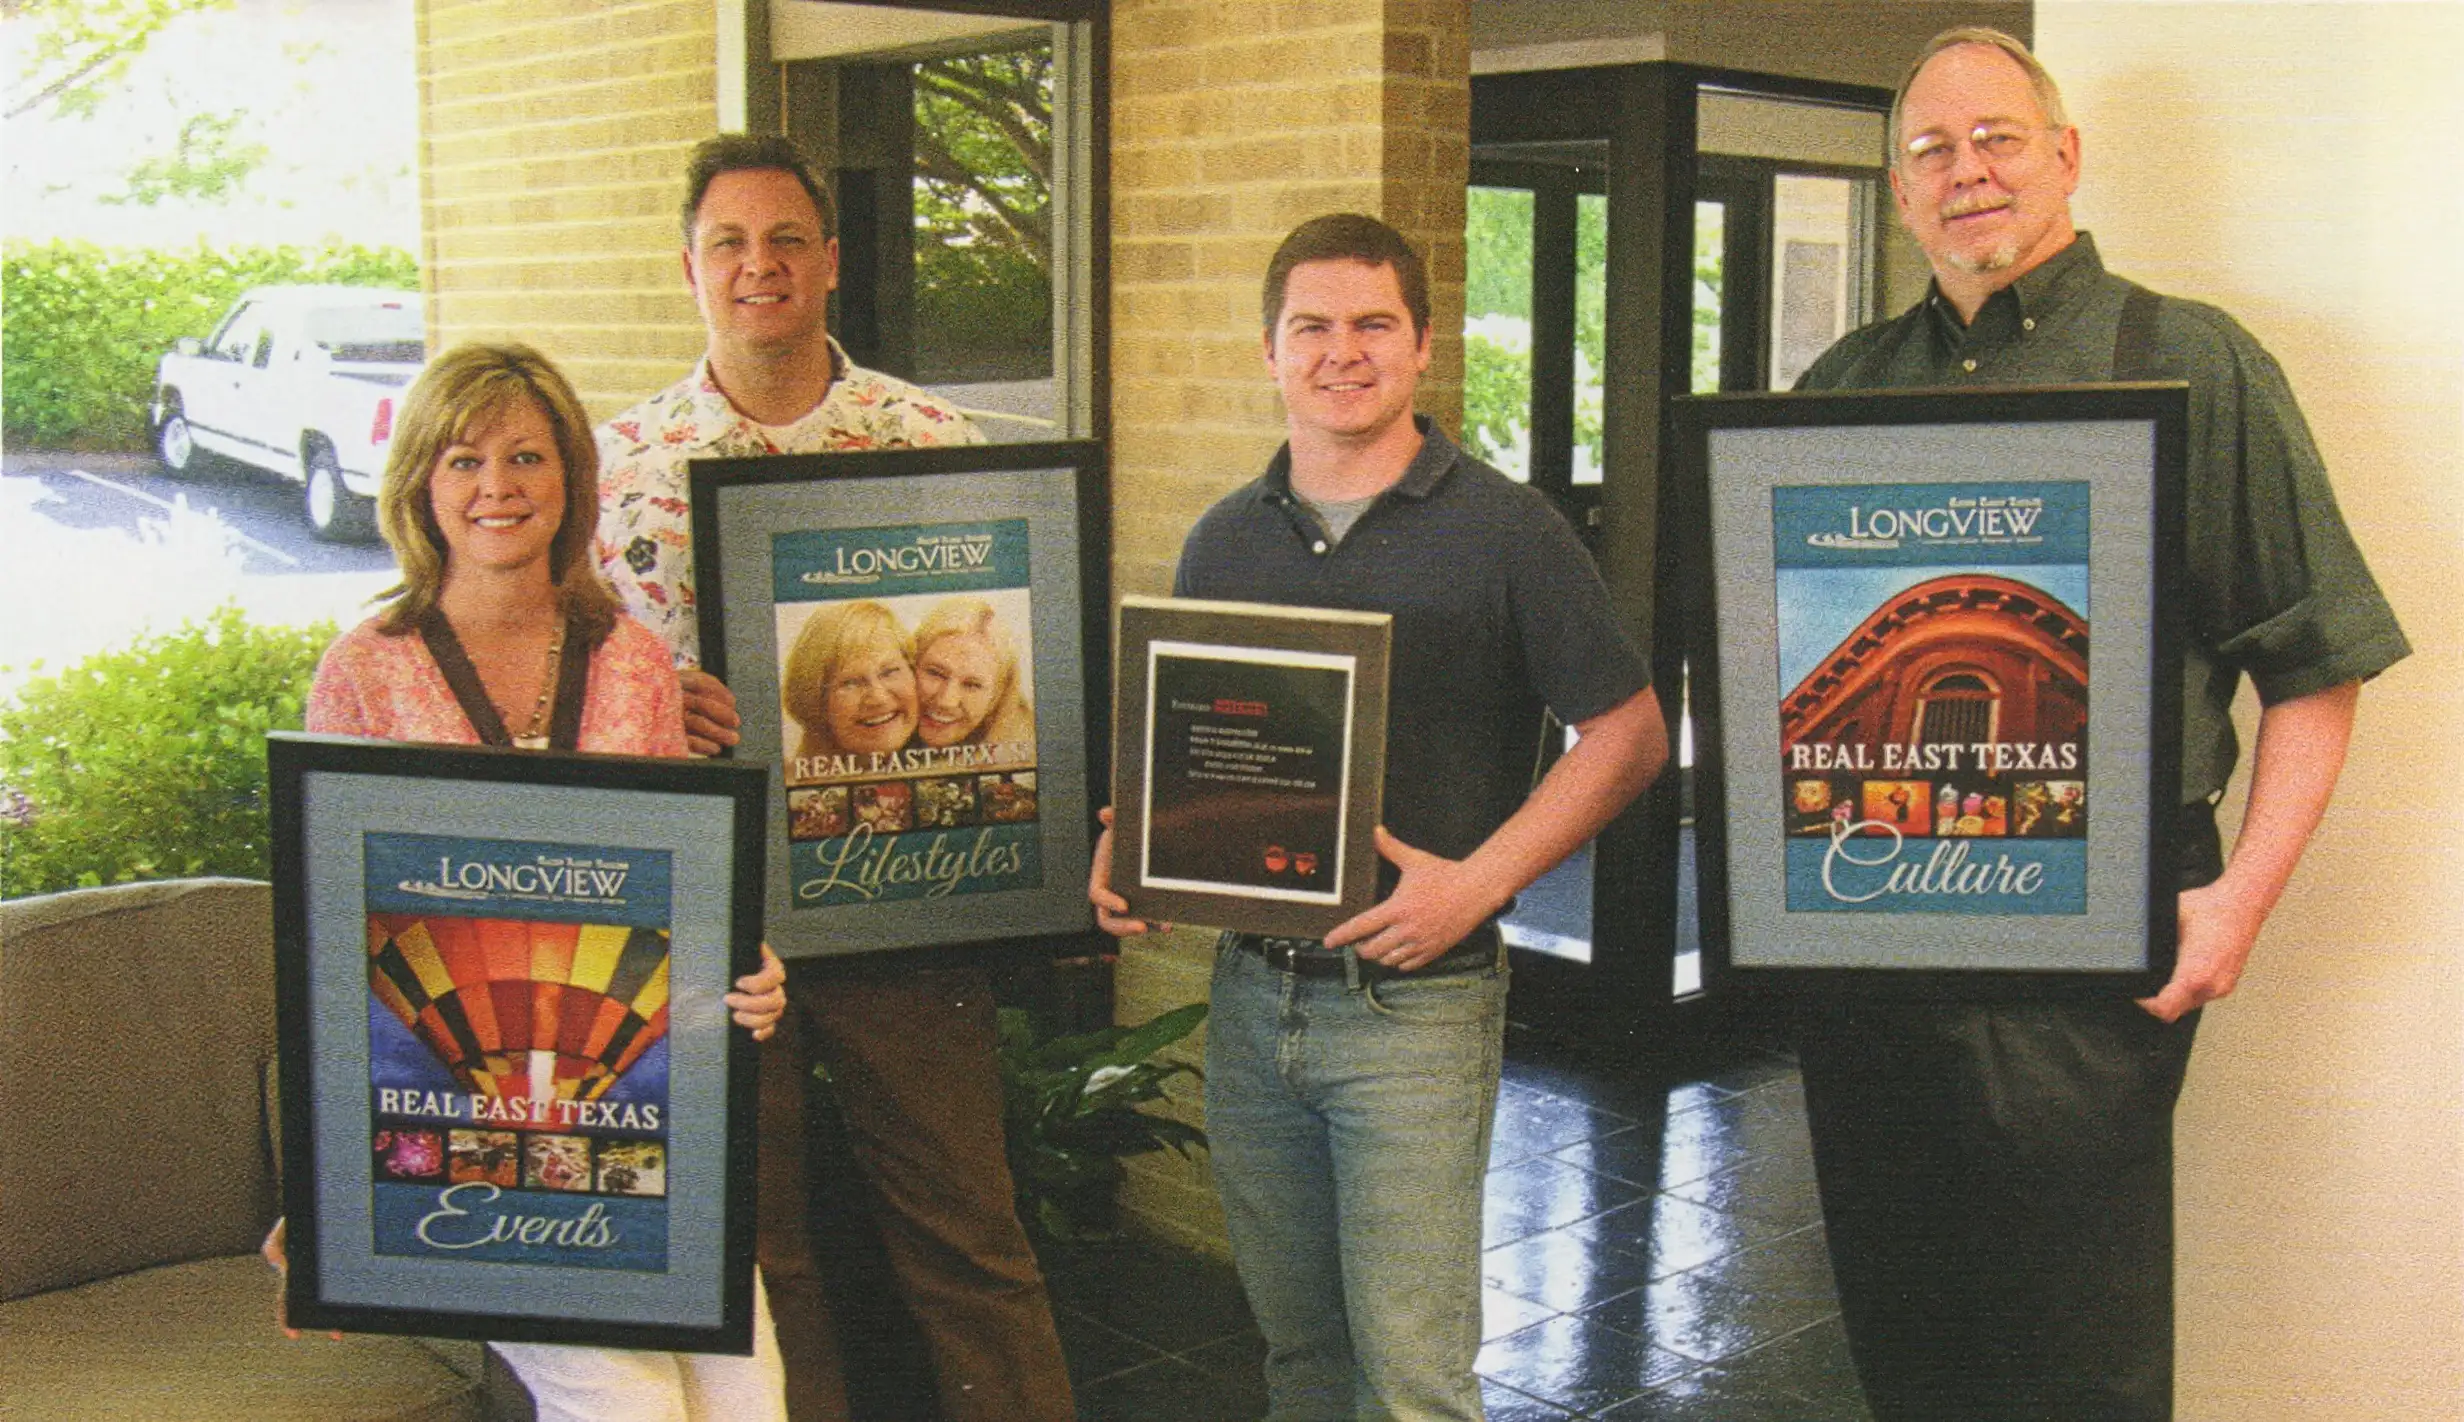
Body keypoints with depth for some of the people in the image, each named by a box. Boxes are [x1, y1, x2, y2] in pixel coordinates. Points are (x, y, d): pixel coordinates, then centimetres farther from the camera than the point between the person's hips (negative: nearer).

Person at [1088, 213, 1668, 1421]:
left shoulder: (1501, 530, -5)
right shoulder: (1225, 541, 9)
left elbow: (1629, 731, -5)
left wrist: (1477, 881, -15)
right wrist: (1129, 848, -2)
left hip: (1415, 1001, -5)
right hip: (1251, 991, 5)